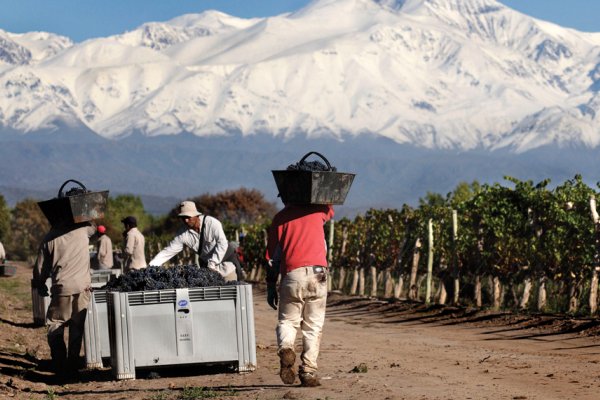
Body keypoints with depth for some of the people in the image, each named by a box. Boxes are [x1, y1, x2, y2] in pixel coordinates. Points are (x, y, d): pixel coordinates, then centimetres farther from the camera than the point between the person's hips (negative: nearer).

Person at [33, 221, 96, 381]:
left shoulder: (50, 238, 1)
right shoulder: (82, 230, 3)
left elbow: (40, 267, 7)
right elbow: (92, 227, 30)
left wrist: (40, 286, 24)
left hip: (62, 289, -2)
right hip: (82, 287, 2)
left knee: (55, 327, 7)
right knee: (77, 329, 10)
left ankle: (60, 366, -3)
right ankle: (72, 367, 11)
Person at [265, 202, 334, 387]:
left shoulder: (280, 217, 12)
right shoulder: (317, 210, 11)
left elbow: (272, 256, 11)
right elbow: (330, 208, 39)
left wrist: (271, 287, 16)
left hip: (291, 275, 0)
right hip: (317, 273, 0)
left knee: (287, 321, 11)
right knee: (313, 326, 7)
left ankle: (285, 348, -20)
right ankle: (308, 371, 0)